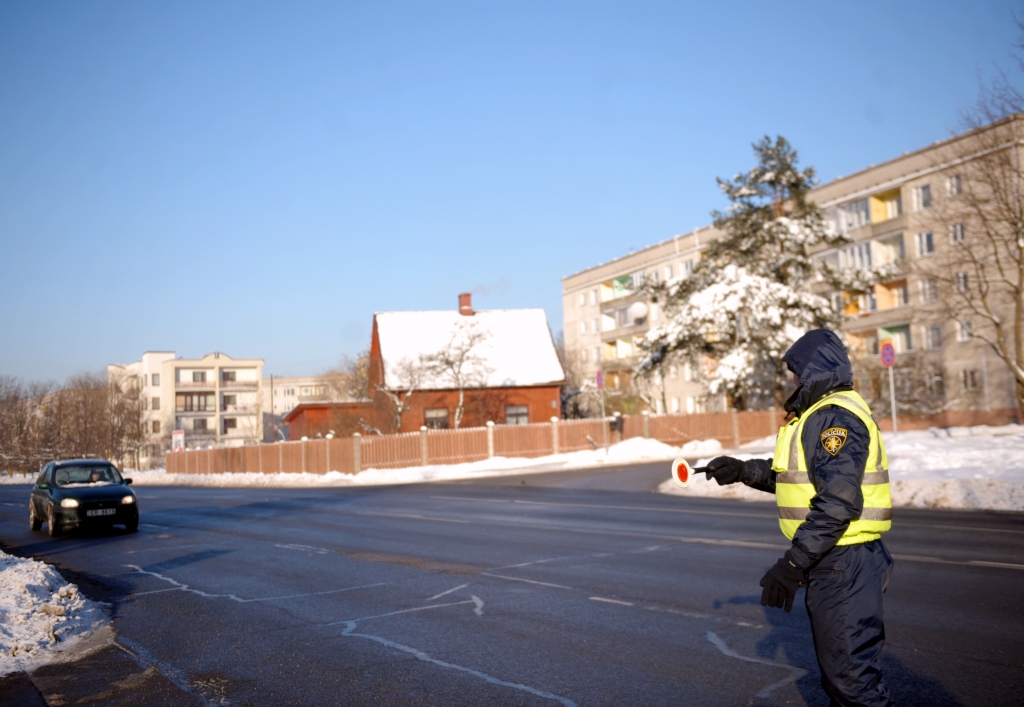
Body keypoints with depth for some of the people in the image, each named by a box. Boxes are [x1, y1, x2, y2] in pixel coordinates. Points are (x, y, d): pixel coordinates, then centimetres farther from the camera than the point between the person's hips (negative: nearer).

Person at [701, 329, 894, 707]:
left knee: (850, 670, -4)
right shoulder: (822, 413, 15)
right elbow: (797, 474, 23)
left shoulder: (836, 416, -20)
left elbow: (838, 503, -28)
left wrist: (793, 563, -27)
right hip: (831, 559, 11)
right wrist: (743, 470, 16)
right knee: (836, 662, 22)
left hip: (843, 562, -11)